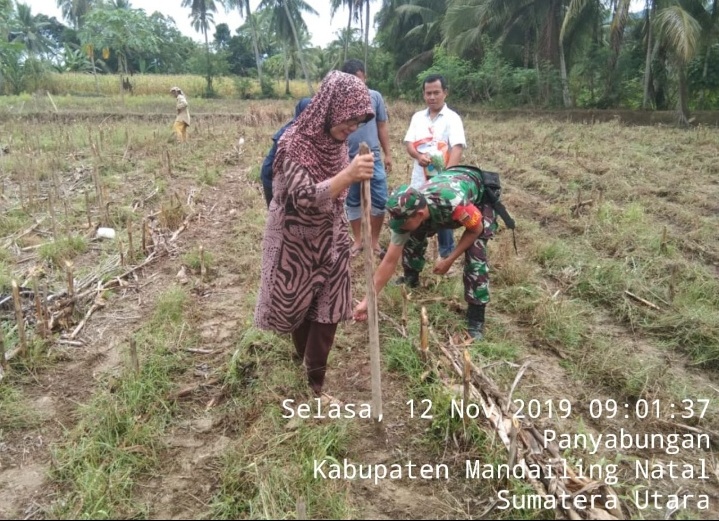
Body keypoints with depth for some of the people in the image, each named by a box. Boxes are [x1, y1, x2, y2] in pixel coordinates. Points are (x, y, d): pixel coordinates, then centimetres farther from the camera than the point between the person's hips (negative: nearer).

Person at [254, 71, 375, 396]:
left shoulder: (336, 141, -3)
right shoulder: (294, 144, -24)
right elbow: (305, 197, -35)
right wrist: (348, 175, -48)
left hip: (330, 242, 5)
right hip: (297, 244, -5)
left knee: (327, 311, 6)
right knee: (298, 308, 15)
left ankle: (316, 379, 20)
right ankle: (306, 368, 41)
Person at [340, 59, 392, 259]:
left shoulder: (375, 97, -2)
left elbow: (382, 127, 7)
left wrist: (388, 154, 8)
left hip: (374, 159, 1)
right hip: (348, 160, -1)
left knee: (380, 201, 3)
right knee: (352, 203, 11)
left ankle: (375, 242, 20)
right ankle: (357, 241, 27)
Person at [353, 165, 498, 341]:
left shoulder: (452, 202, -46)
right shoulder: (407, 213, -28)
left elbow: (476, 229, -23)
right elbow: (389, 261, -20)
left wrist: (449, 260, -23)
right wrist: (367, 300, -20)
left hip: (479, 197, -4)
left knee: (475, 256, -21)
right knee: (412, 239, -3)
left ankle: (476, 318, -8)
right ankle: (411, 281, 26)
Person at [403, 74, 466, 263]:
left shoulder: (452, 118, -6)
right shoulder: (418, 117, 8)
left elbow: (457, 148, -18)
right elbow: (409, 143, 3)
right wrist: (418, 156, -21)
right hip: (419, 179, 4)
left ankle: (447, 255, 20)